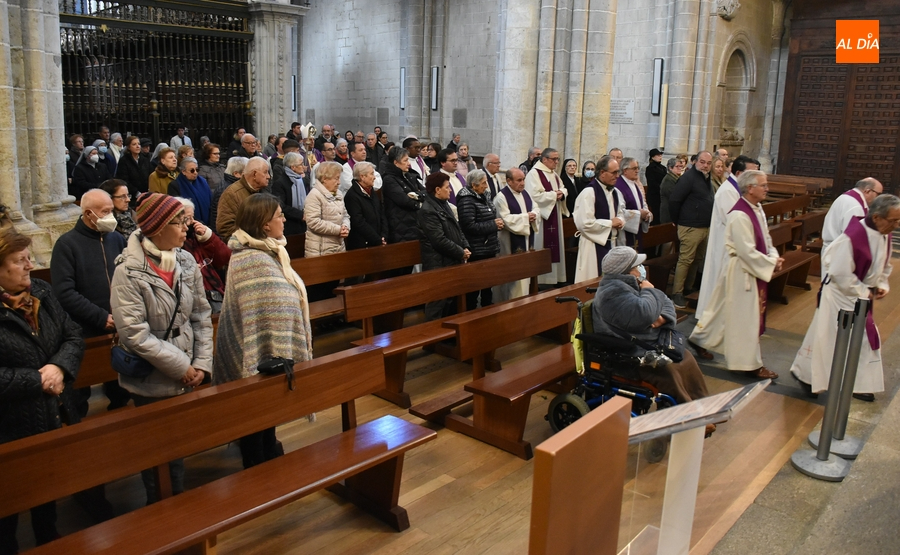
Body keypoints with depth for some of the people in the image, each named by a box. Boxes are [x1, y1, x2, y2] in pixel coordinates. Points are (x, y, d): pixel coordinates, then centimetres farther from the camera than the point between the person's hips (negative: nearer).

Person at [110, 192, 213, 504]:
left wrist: (202, 363, -6)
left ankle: (178, 498, 41)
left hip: (185, 377, 5)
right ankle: (157, 504, 35)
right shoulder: (129, 271, -18)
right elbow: (135, 333, -21)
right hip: (151, 382, -5)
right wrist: (181, 367, -17)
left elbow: (201, 315, 2)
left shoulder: (186, 261, -3)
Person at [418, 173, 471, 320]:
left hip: (452, 261, 10)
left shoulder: (444, 204, 13)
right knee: (437, 303, -2)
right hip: (438, 264, -10)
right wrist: (460, 253, -15)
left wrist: (465, 247, 1)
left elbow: (457, 229, 17)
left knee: (450, 301, 16)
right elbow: (440, 240, -22)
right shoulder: (427, 210, -17)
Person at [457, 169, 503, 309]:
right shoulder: (466, 201, -17)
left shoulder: (483, 196, 10)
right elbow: (470, 226, -24)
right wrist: (493, 225, -18)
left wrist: (498, 222, -1)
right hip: (477, 251, -9)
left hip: (490, 248, 9)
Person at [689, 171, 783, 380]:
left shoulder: (757, 209, 7)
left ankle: (700, 339, 34)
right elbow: (747, 251, -24)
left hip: (755, 269, 10)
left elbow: (765, 238, 15)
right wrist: (771, 263, -15)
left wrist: (774, 257, -2)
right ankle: (750, 363, 13)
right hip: (742, 271, -10)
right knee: (745, 317, 1)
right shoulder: (739, 216, -23)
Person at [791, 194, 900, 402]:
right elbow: (840, 273, -25)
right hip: (841, 294, -8)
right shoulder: (853, 236, -27)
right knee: (827, 336, 3)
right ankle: (804, 373, 23)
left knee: (866, 337, 13)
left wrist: (882, 285, 1)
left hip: (863, 295, 8)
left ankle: (859, 385, 26)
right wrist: (863, 292, -17)